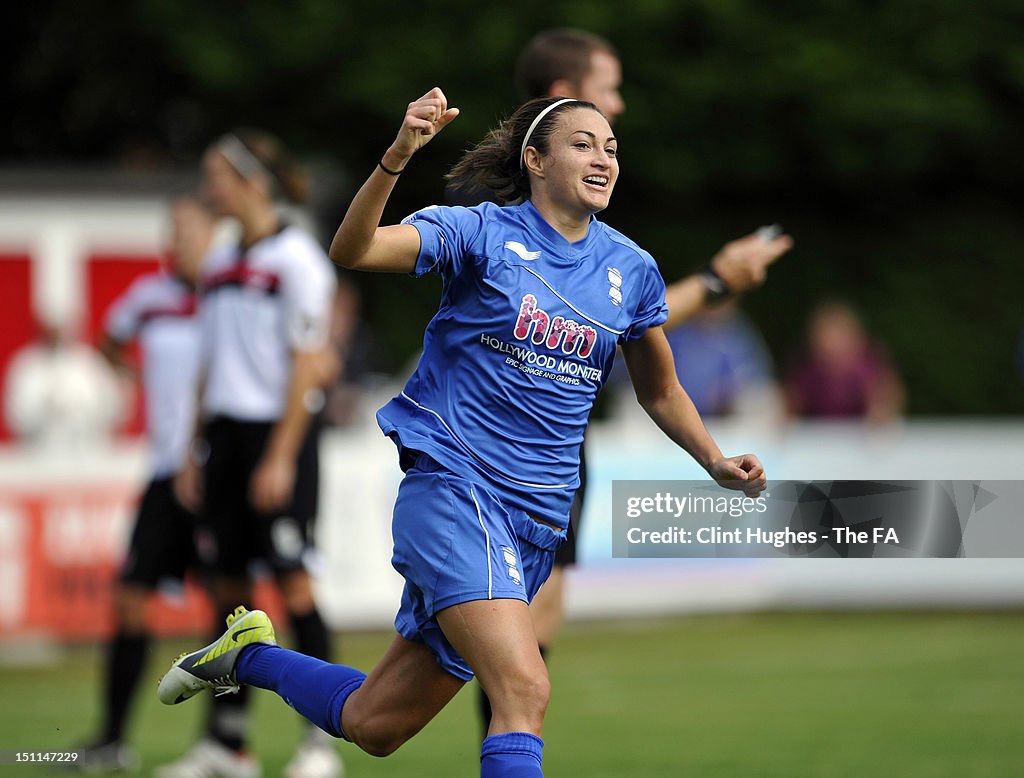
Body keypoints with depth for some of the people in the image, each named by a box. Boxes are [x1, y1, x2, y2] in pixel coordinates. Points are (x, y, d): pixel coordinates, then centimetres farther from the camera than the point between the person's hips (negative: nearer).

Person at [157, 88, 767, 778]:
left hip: (538, 525, 6)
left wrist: (717, 463, 8)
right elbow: (352, 250, -21)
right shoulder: (482, 232, -5)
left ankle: (251, 654, 38)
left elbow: (660, 391, 24)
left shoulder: (632, 269, 9)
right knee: (525, 691, -27)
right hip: (453, 487, -6)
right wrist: (398, 156, -36)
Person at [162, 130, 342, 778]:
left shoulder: (297, 259, -8)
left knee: (292, 580, -8)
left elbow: (307, 366, -12)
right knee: (230, 584, 6)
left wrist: (280, 457, -16)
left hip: (279, 432, -7)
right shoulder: (219, 266, 14)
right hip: (226, 432, 7)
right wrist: (196, 454, 15)